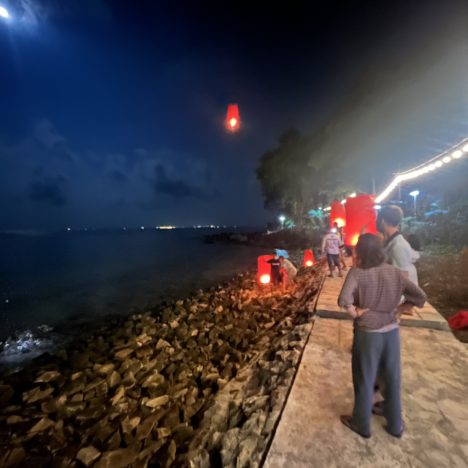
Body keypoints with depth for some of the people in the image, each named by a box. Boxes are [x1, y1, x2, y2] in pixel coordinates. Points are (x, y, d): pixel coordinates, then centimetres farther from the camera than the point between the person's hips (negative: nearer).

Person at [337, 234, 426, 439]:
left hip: (367, 334, -4)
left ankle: (362, 424, 38)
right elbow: (420, 297, 0)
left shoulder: (357, 272, -21)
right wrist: (397, 310, 5)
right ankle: (395, 425, 44)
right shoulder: (394, 272, -5)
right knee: (392, 380, 24)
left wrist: (355, 313, -14)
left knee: (364, 381, 16)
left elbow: (343, 300, -33)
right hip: (392, 332, 5)